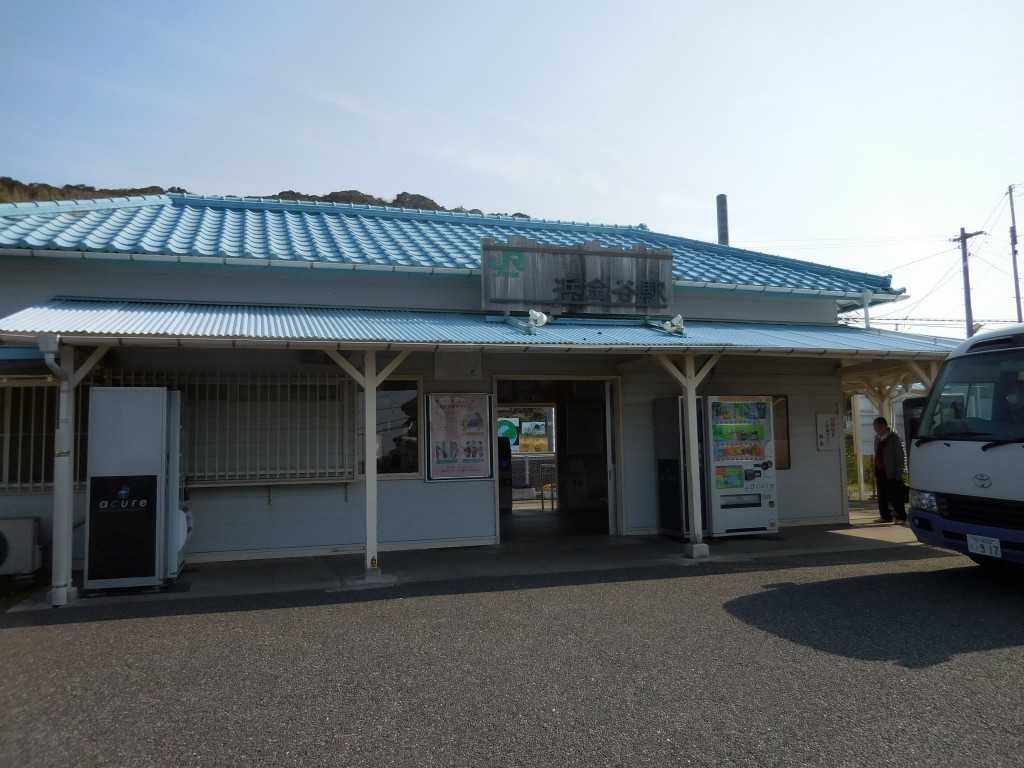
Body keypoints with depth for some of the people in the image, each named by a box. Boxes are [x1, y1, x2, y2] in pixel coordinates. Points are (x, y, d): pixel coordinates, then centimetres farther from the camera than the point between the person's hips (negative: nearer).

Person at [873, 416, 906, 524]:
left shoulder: (894, 438, -8)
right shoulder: (877, 438, 12)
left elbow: (900, 456, -10)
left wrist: (899, 473, -14)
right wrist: (875, 472, 11)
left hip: (891, 473, -7)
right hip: (880, 472, 7)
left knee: (895, 497, -1)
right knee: (882, 496, 10)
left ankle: (900, 517, 7)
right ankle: (885, 516, 19)